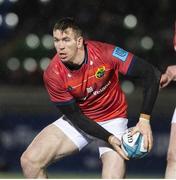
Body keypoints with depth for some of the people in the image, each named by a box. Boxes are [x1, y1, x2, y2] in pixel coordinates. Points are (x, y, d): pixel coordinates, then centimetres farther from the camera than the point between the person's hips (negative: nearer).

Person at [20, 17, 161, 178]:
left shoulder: (105, 53, -26)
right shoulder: (53, 75, -21)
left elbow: (151, 74, -21)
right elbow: (75, 116, -14)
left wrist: (144, 120, -27)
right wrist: (108, 138, -25)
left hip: (113, 120, -2)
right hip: (79, 122, 2)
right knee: (29, 161, -12)